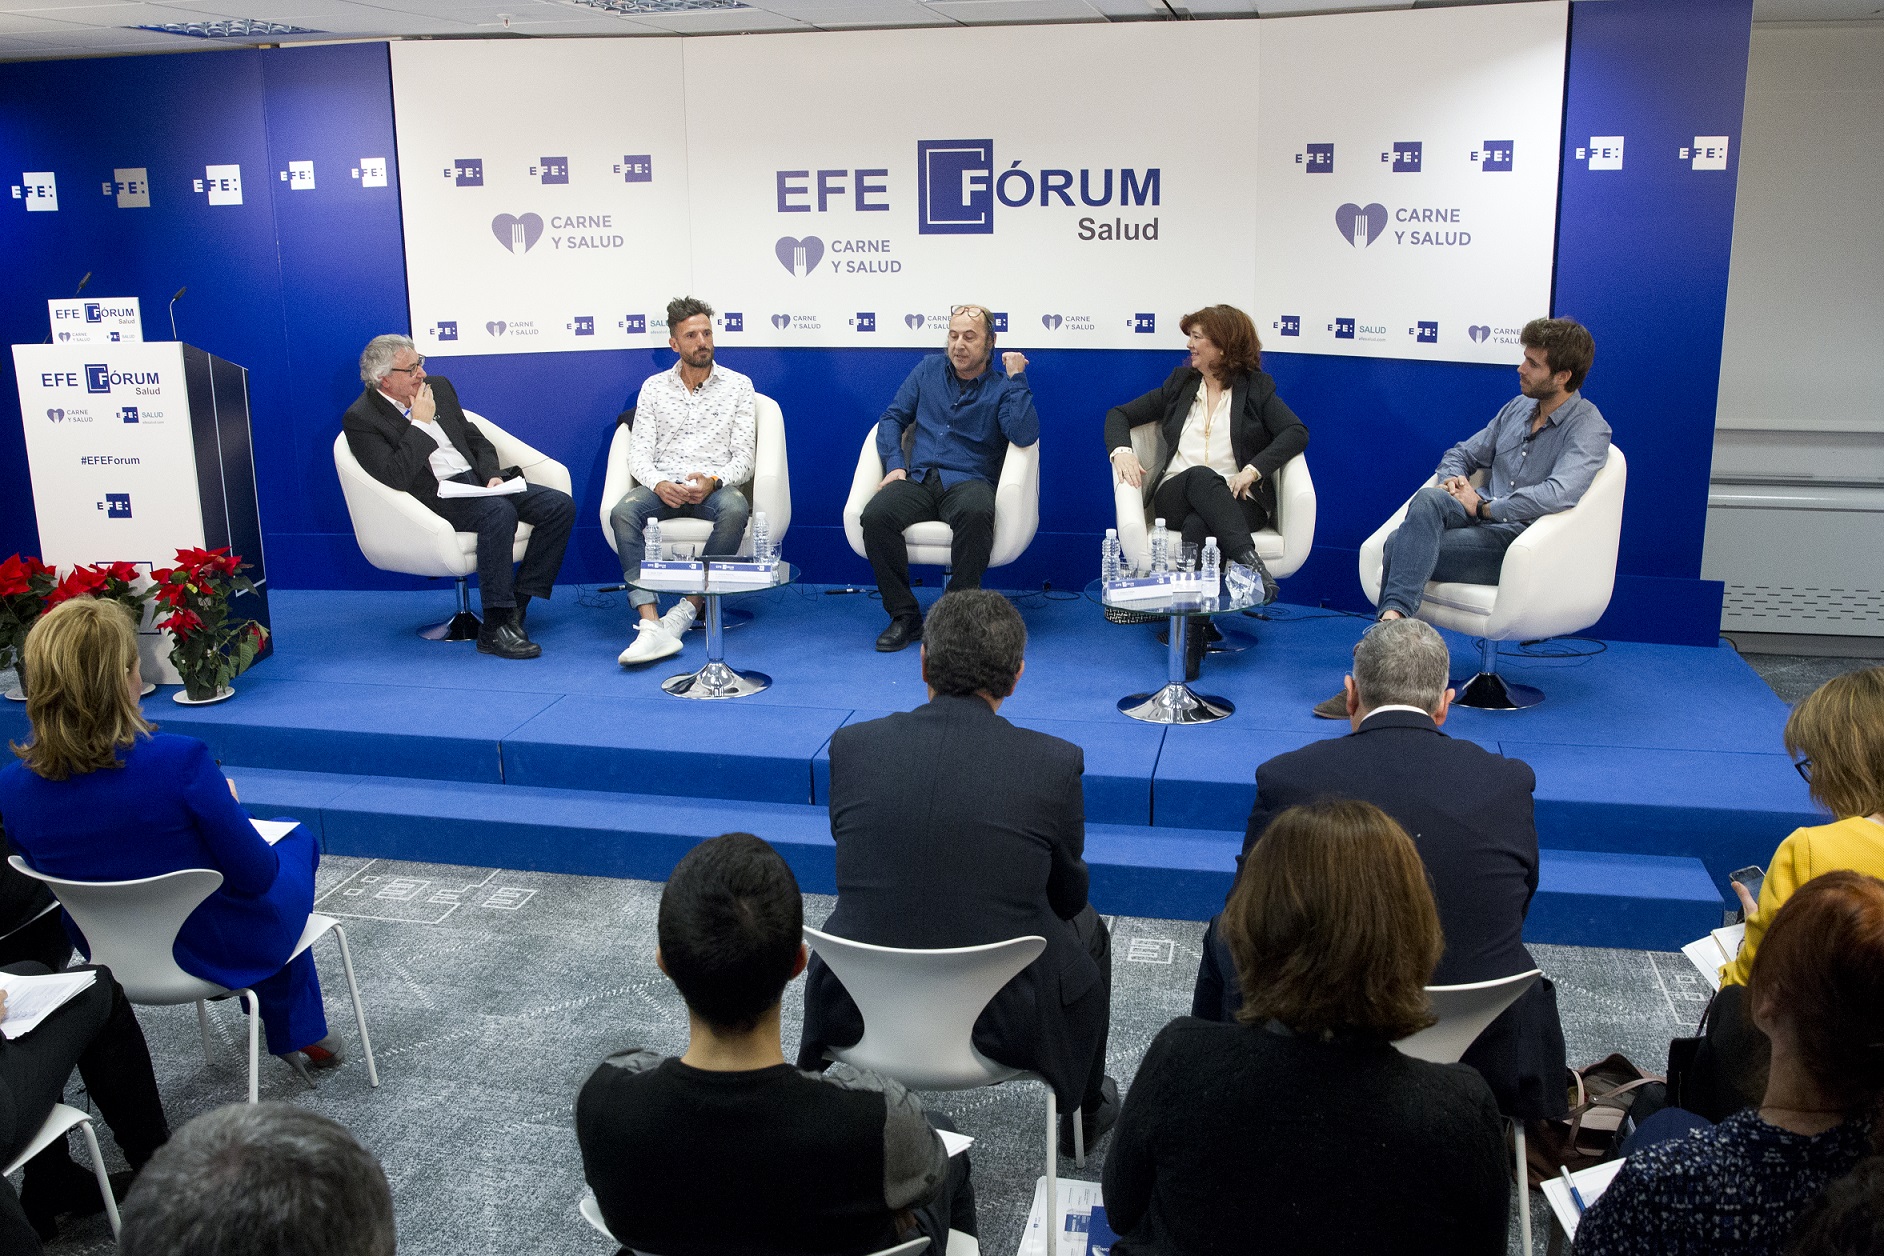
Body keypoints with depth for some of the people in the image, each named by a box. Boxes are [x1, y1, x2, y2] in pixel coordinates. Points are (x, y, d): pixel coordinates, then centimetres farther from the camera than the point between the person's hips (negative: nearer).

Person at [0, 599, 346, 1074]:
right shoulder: (179, 761, -34)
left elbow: (48, 875, 2)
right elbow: (256, 876, -23)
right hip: (224, 949, -5)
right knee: (295, 839, 28)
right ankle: (299, 1034, 44)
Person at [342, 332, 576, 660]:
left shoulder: (438, 387, 14)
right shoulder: (360, 419, -7)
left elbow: (476, 440, 20)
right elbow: (396, 478, -20)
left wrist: (493, 475, 1)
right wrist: (421, 423, -14)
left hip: (478, 483, 7)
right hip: (436, 498, -7)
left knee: (560, 506, -12)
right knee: (499, 512, -36)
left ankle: (517, 604, -12)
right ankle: (496, 627, -30)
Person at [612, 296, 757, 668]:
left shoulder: (737, 385, 8)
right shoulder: (654, 387, 12)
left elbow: (743, 457, 1)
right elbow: (641, 455, 6)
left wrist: (712, 480, -20)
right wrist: (659, 483, -17)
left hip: (716, 486, -1)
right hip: (663, 486, 2)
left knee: (735, 509, -38)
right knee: (623, 512, -31)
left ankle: (687, 610, -32)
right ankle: (651, 625, -41)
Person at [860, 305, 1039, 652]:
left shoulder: (1002, 388, 8)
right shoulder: (929, 369, 19)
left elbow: (1025, 435, -10)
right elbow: (893, 418, 17)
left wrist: (1016, 378, -6)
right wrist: (895, 464, 1)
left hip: (968, 482, -3)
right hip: (918, 480, 3)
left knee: (976, 513, -40)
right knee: (875, 516, -29)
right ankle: (904, 617, -17)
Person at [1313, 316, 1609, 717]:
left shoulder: (1588, 428, -7)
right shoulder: (1518, 407, 18)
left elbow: (1557, 495, -24)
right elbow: (1461, 453, 26)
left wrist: (1483, 508, -17)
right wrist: (1454, 478, 2)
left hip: (1520, 545, -6)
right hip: (1482, 523, 6)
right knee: (1428, 499, -30)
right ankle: (1393, 621, -37)